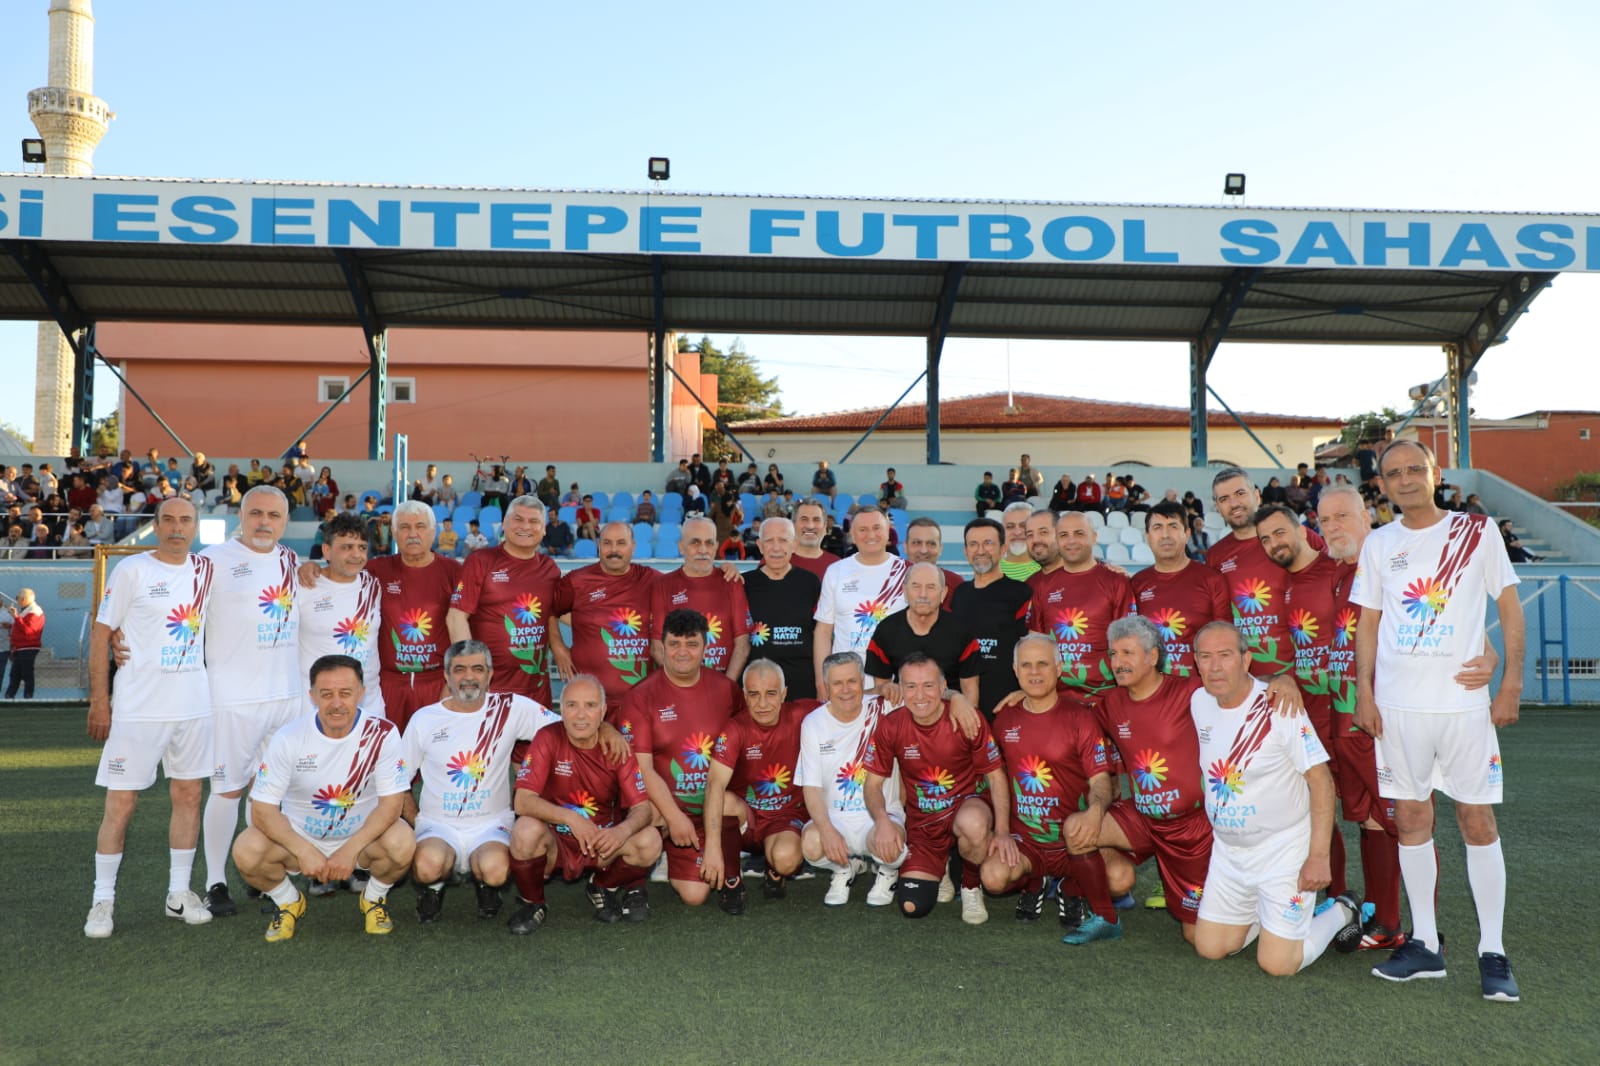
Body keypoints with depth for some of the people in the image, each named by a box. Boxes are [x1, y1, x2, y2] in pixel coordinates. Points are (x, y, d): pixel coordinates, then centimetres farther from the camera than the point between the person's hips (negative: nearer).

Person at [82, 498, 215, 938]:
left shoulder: (205, 569, 8)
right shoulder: (132, 570, -6)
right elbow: (101, 632, -4)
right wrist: (99, 699, -8)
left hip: (193, 705, 5)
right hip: (138, 707, -4)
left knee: (188, 795, 8)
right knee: (121, 802, 0)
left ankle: (179, 894, 19)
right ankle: (102, 900, 12)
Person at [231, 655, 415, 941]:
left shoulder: (382, 733, -18)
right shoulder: (289, 738, -16)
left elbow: (391, 803, -17)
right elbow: (262, 808, -16)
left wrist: (350, 850, -28)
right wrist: (304, 851, -28)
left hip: (362, 835, -1)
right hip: (299, 835, 1)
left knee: (402, 843, -32)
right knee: (246, 851, -28)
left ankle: (374, 899, 4)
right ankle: (288, 902, 7)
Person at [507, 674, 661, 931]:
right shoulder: (548, 739, -12)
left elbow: (643, 807, -11)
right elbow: (523, 801, -20)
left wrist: (623, 830, -35)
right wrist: (572, 819, -35)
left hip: (603, 844, 2)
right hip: (555, 842, -2)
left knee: (650, 841, -23)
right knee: (526, 830, -33)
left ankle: (603, 888, 9)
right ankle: (533, 903, -3)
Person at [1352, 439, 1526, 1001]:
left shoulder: (1477, 531, 1)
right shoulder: (1379, 544, 8)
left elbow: (1509, 607, 3)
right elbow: (1367, 623, 10)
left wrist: (1511, 683, -4)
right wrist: (1364, 692, 1)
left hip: (1464, 700, -2)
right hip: (1397, 703, 3)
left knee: (1477, 819, -1)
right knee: (1410, 817, 7)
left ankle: (1492, 953, 8)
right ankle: (1425, 945, 17)